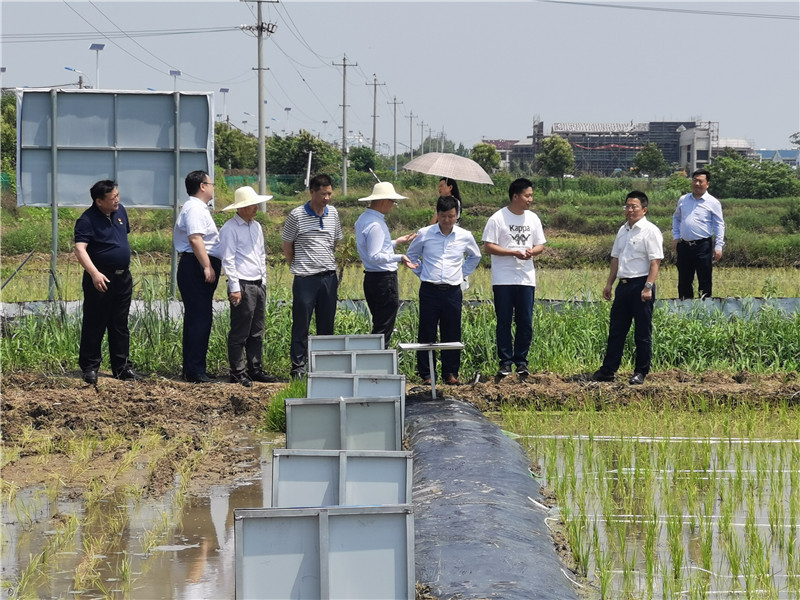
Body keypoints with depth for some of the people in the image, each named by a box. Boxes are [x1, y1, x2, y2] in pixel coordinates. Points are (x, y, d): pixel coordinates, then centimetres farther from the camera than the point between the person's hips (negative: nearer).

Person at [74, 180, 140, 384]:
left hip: (123, 277, 7)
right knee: (94, 325, 0)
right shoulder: (87, 220, -16)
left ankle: (122, 367, 17)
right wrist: (94, 273, -37)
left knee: (120, 325, 11)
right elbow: (80, 249, -25)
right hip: (100, 280, -7)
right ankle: (89, 368, 8)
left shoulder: (120, 211, 7)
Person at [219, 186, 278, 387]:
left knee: (257, 332, 10)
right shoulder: (230, 229, -7)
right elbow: (228, 260, -11)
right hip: (242, 285, -8)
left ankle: (255, 369, 16)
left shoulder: (256, 227, 17)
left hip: (259, 285, 8)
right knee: (239, 333, -5)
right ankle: (237, 373, -2)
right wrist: (234, 288, -15)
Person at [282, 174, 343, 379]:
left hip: (329, 276, 5)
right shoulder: (297, 215, -7)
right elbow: (286, 245, 2)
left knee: (326, 324, 9)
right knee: (301, 325, -1)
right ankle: (298, 367, 4)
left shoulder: (332, 213, 8)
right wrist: (297, 267, 5)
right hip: (305, 278, -5)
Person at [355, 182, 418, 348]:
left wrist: (396, 242, 27)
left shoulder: (363, 219, 13)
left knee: (378, 326, 17)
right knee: (384, 330, -6)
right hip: (385, 279, -10)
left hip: (370, 278, 10)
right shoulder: (375, 225, -19)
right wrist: (399, 257, -26)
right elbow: (374, 257, -25)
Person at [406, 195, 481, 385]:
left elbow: (475, 257, 24)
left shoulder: (465, 237, 3)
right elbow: (411, 255, 17)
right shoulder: (425, 234, -1)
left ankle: (451, 373, 12)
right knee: (427, 334, 0)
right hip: (429, 290, -1)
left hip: (452, 291, 1)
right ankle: (427, 374, 7)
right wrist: (421, 272, 8)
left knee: (452, 334, 3)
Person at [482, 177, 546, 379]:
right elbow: (488, 247, -9)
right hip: (503, 279, -4)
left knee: (526, 323, 3)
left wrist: (532, 252, -9)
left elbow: (540, 245, 15)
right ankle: (505, 362, 6)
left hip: (526, 279, 4)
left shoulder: (532, 218, 10)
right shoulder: (498, 218, -5)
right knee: (504, 323, 1)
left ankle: (521, 361, 11)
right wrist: (513, 252, -18)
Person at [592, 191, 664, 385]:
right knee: (616, 330, 9)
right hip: (623, 284, 8)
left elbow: (655, 262, -14)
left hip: (640, 284, -8)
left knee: (643, 332, 1)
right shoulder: (623, 231, 15)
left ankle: (641, 372, 7)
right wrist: (609, 283, 18)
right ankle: (608, 370, 14)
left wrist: (648, 287, -21)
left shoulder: (650, 231, -9)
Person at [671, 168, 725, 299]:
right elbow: (676, 218, 24)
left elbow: (719, 225, -1)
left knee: (704, 281, -3)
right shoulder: (683, 200, 12)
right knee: (684, 281, 10)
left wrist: (718, 246, -8)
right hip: (684, 245, 4)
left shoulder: (713, 203, -1)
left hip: (703, 245, -4)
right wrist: (675, 237, 14)